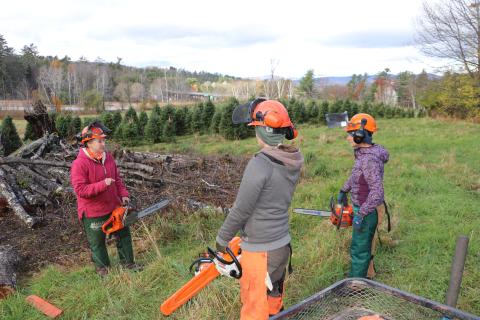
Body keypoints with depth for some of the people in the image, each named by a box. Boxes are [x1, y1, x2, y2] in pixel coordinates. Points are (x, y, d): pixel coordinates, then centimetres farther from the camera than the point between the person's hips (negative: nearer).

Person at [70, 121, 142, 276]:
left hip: (114, 206, 6)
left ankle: (128, 261, 34)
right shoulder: (79, 164, -21)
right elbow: (80, 189, -26)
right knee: (97, 241, 14)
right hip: (93, 213, -6)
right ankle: (102, 266, 35)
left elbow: (117, 178, 8)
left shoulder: (108, 157, 0)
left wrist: (124, 194, -4)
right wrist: (102, 184, -32)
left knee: (124, 233, 16)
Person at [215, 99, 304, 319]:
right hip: (283, 244, 7)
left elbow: (241, 210, -16)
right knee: (274, 302, 25)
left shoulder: (259, 164, -24)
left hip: (260, 251, -7)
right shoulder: (293, 161, -3)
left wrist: (222, 239, -4)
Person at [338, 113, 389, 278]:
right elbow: (355, 174, 22)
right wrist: (344, 190, 27)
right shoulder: (363, 153, 3)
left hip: (366, 212, -9)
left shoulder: (370, 159, -27)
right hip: (363, 209, 9)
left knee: (359, 251, 3)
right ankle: (366, 274, 38)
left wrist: (360, 214, -27)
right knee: (363, 247, 22)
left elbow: (377, 192, -30)